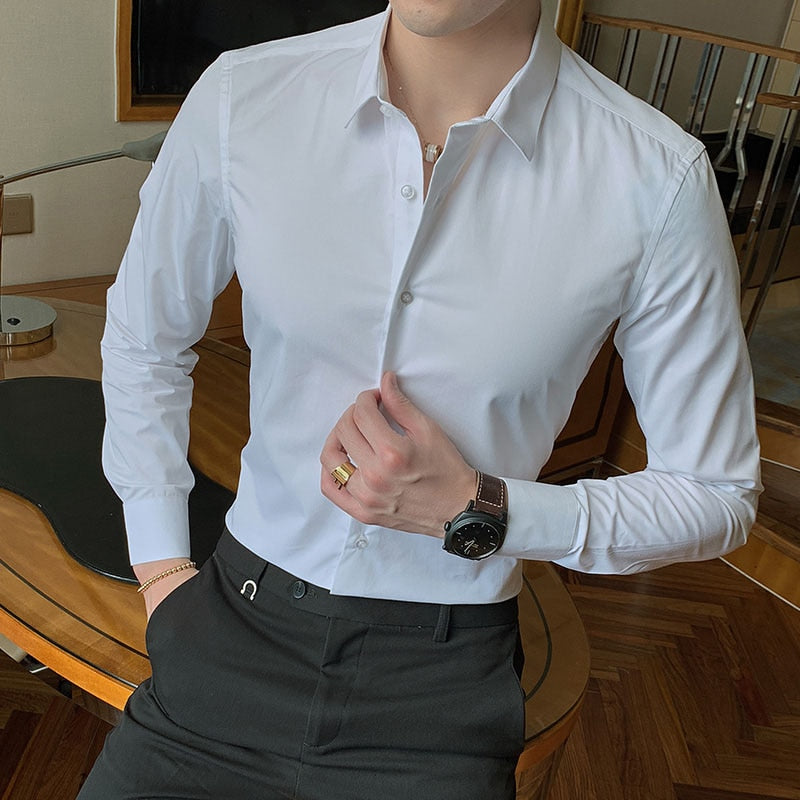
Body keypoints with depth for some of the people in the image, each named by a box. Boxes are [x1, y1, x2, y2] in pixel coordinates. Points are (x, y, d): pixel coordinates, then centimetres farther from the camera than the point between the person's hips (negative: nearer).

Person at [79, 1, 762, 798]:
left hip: (444, 675, -1)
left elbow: (717, 493, -5)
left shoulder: (656, 182, -17)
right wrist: (160, 566, 6)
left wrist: (477, 512, -19)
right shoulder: (240, 98, -10)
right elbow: (143, 338, 7)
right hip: (238, 631, 2)